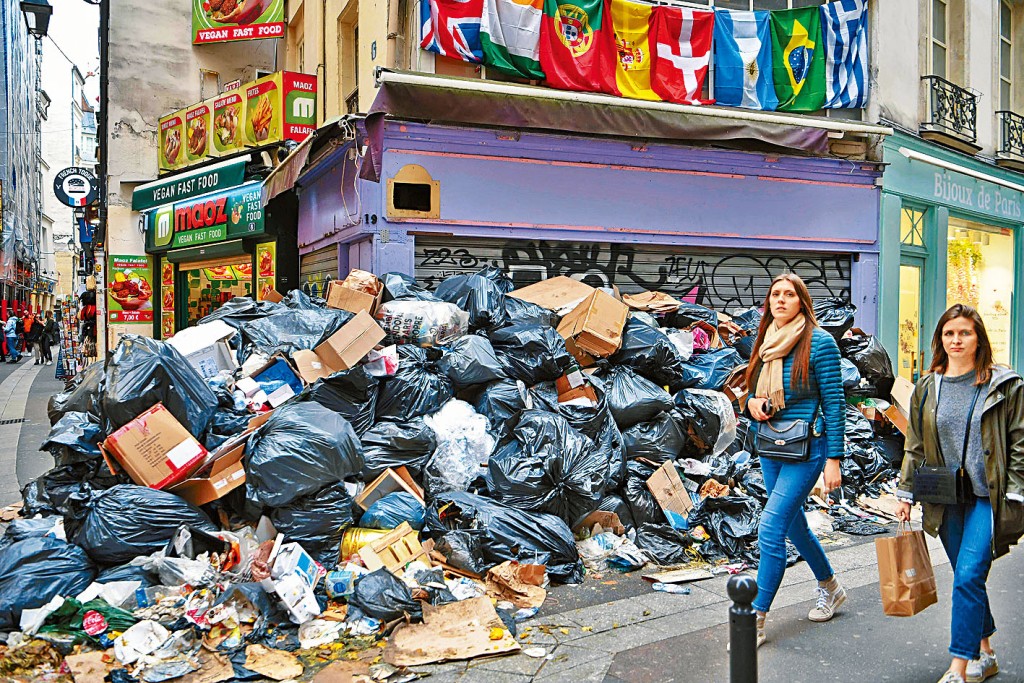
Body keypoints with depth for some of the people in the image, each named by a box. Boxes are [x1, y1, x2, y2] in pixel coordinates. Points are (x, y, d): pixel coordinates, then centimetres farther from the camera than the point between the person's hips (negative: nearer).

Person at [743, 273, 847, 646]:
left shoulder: (819, 342, -11)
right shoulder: (766, 342, 8)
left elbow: (834, 402, -11)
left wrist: (834, 459, -13)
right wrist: (752, 403, -5)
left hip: (806, 449, -7)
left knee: (770, 528, -11)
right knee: (794, 524, 19)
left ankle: (756, 619, -1)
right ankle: (830, 588, 43)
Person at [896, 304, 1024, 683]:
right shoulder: (927, 388, 7)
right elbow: (915, 445, 12)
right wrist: (906, 492, 11)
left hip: (988, 497, -4)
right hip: (945, 500, 4)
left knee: (968, 577, -12)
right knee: (967, 578, 13)